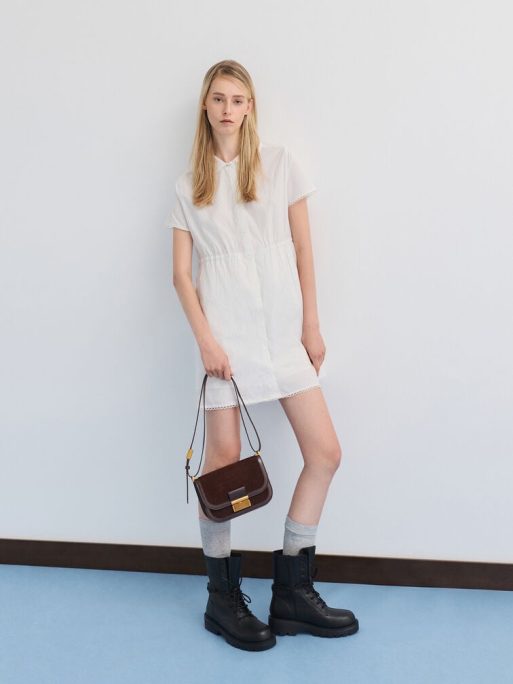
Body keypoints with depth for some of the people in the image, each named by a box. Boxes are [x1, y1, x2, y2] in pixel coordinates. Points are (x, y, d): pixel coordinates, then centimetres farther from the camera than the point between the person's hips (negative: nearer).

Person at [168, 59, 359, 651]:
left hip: (283, 329, 2)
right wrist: (205, 339, -8)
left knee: (325, 453, -2)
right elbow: (181, 273, 4)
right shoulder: (190, 183, 8)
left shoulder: (280, 163, 9)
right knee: (224, 457, -2)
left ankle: (292, 593, 14)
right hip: (226, 331, -2)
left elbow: (303, 250, 7)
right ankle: (222, 598, 16)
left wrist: (311, 326, 4)